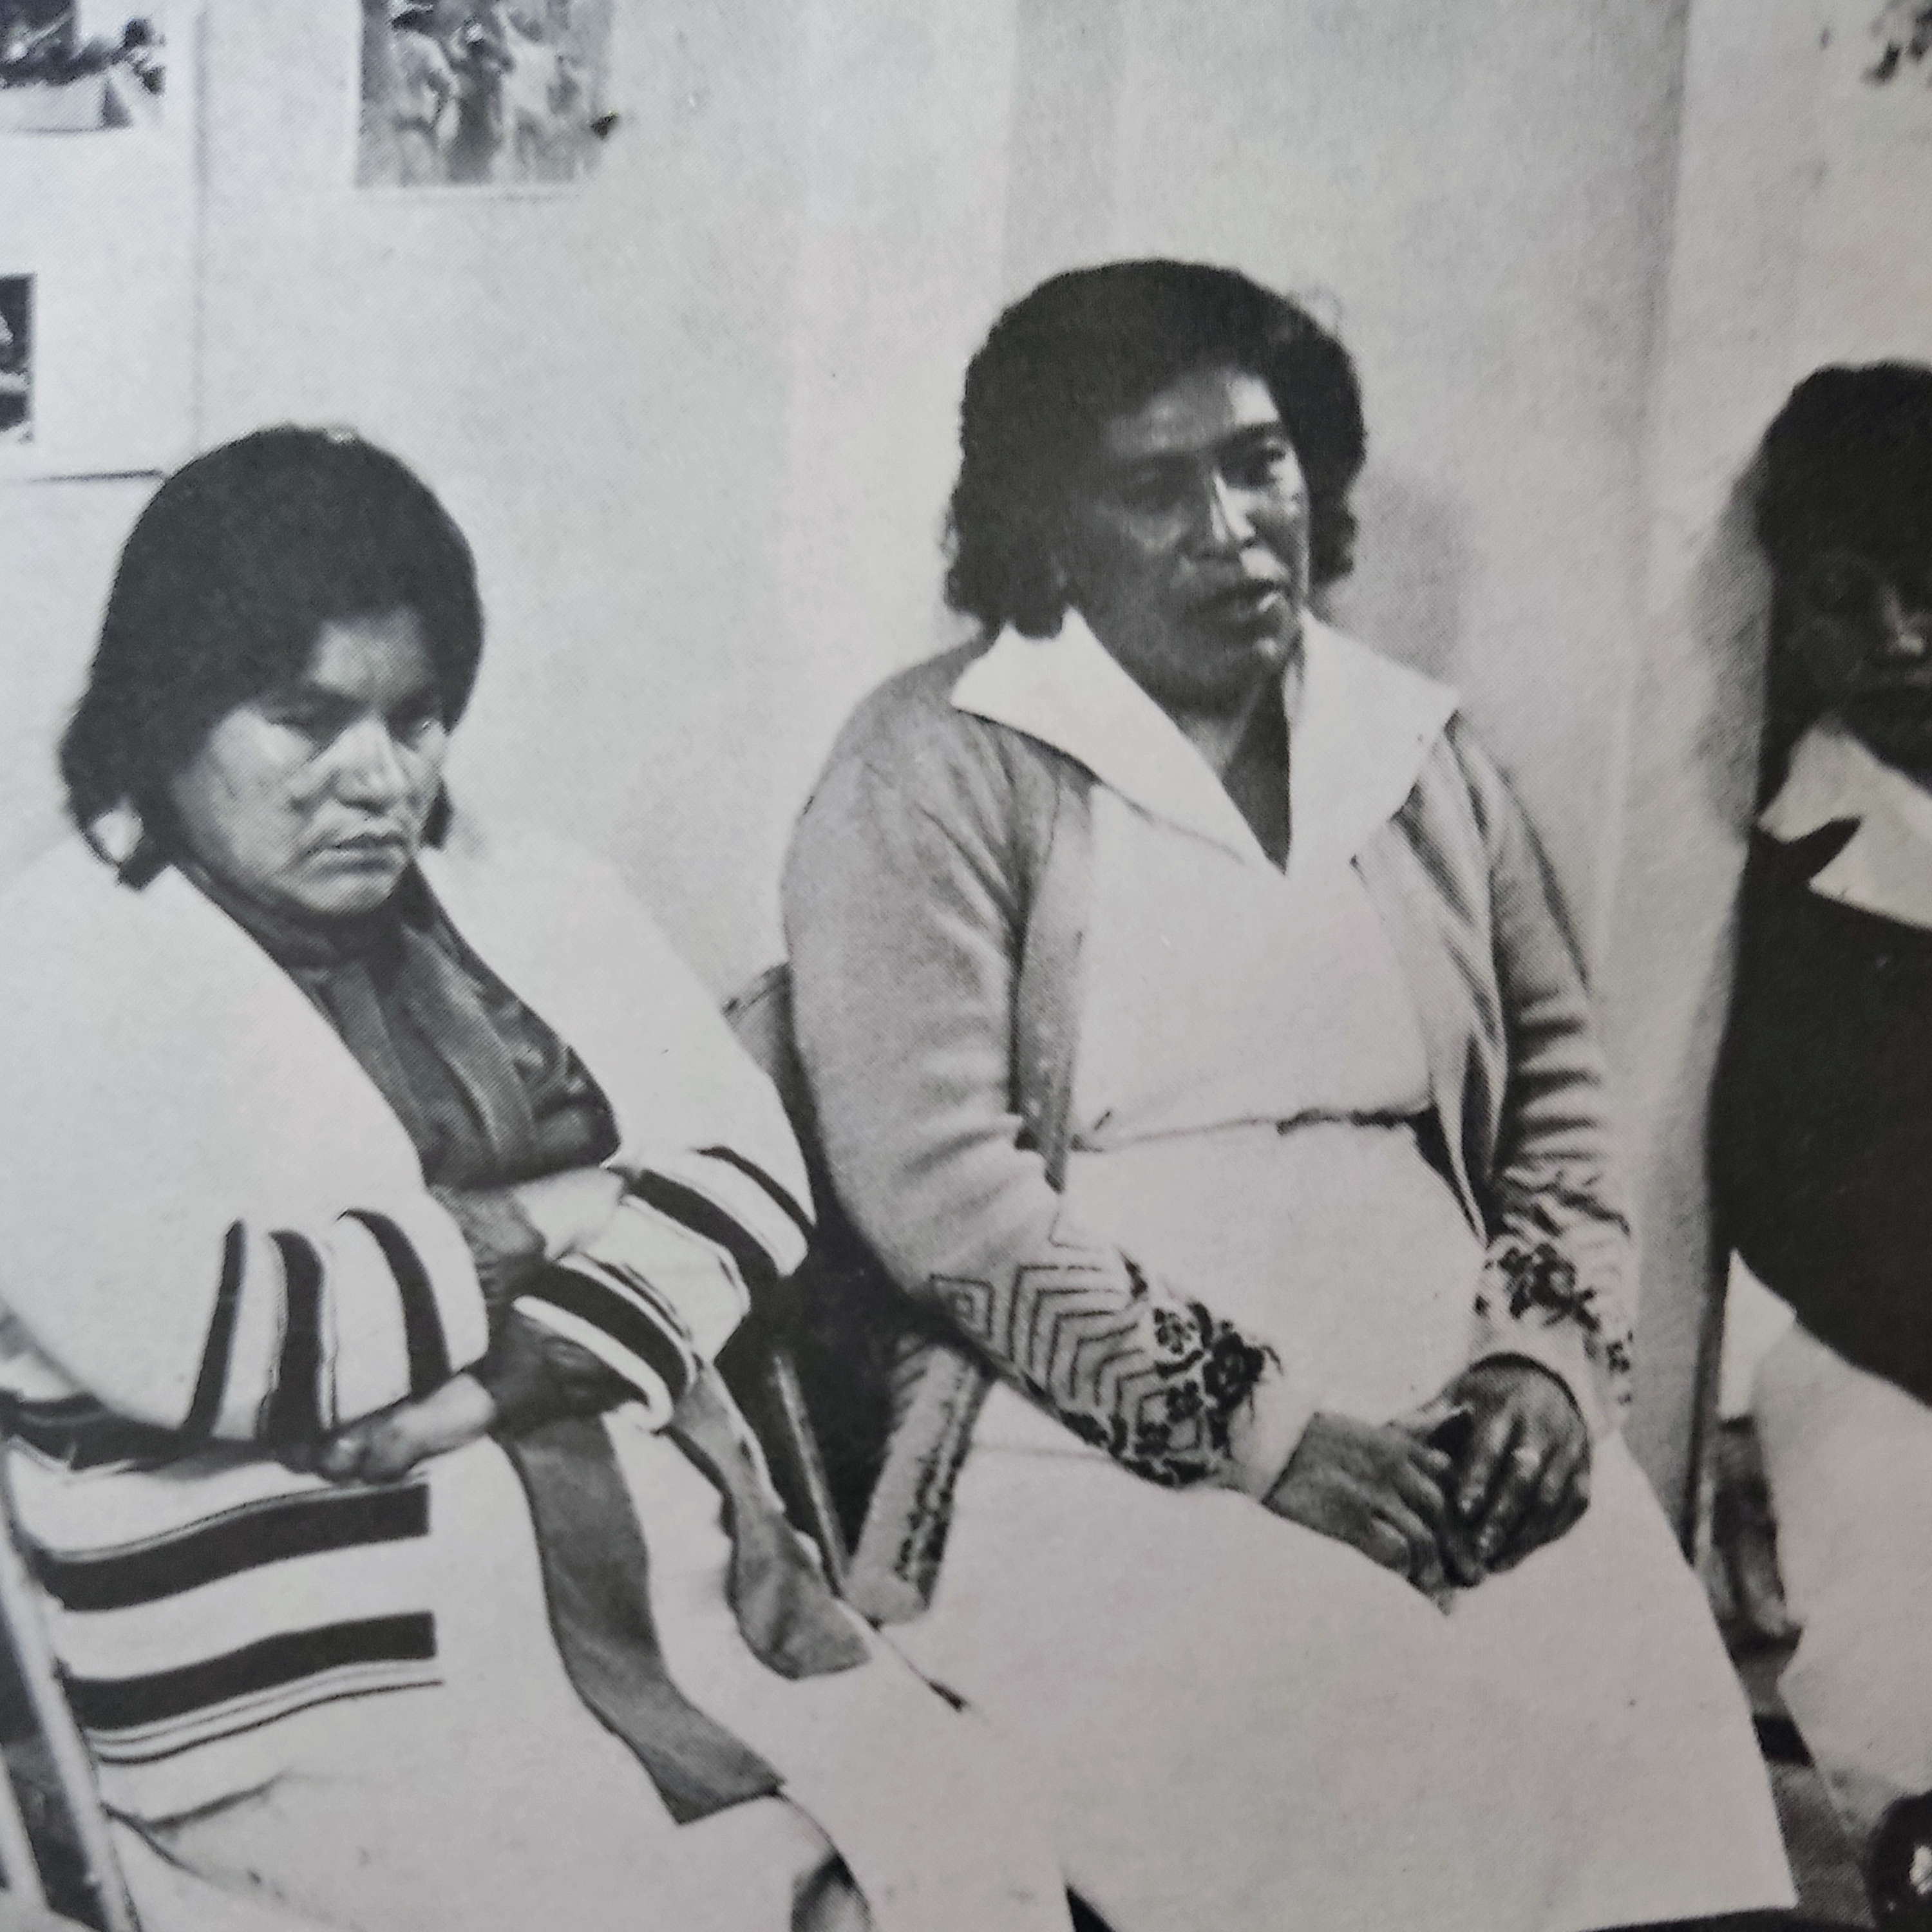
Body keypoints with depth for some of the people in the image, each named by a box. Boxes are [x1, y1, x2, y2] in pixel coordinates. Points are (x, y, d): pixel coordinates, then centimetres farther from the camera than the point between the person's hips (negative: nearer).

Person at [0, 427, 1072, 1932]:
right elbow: (191, 1335, -18)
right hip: (310, 1690, -4)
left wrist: (507, 1375, -14)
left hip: (685, 1593, 5)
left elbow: (744, 1172, 2)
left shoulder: (531, 903, 13)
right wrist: (534, 1225, -6)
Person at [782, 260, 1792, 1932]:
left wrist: (1555, 1350, -1)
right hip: (1104, 1433, -4)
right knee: (1315, 1721, -29)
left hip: (1448, 1419, 5)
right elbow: (930, 1172, -11)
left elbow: (1557, 1087, 18)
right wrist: (1251, 1426, -14)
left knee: (1638, 1711, -20)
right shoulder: (936, 769, -1)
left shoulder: (1424, 751, 17)